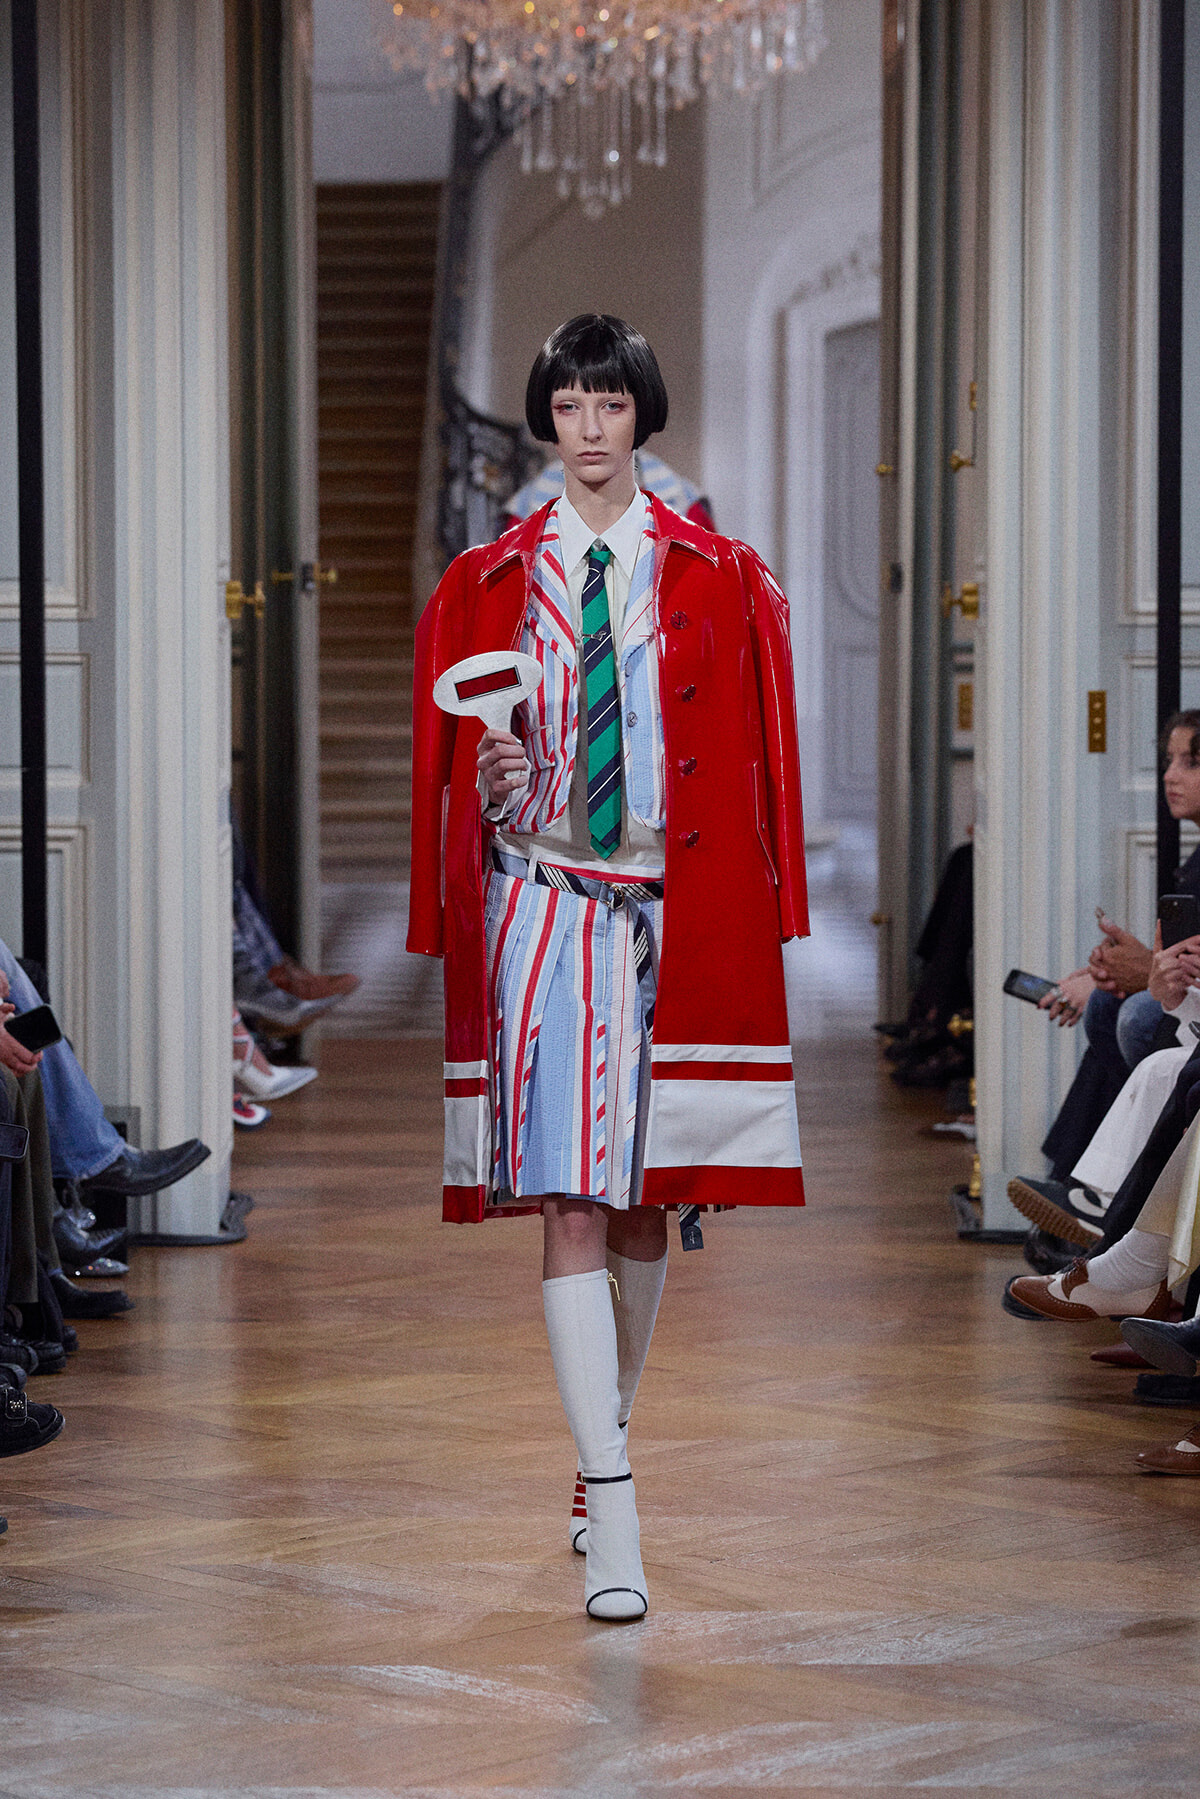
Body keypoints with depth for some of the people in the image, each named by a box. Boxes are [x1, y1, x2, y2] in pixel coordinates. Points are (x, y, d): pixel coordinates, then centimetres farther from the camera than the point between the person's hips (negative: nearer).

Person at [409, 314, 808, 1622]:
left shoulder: (718, 579, 7)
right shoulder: (486, 583, 8)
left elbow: (755, 751, 6)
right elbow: (449, 756, 12)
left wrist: (756, 911, 0)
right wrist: (493, 776, -10)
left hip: (676, 912, 1)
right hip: (542, 907, -1)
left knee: (645, 1204, 9)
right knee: (568, 1206, -10)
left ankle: (608, 1436, 30)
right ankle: (612, 1515, -14)